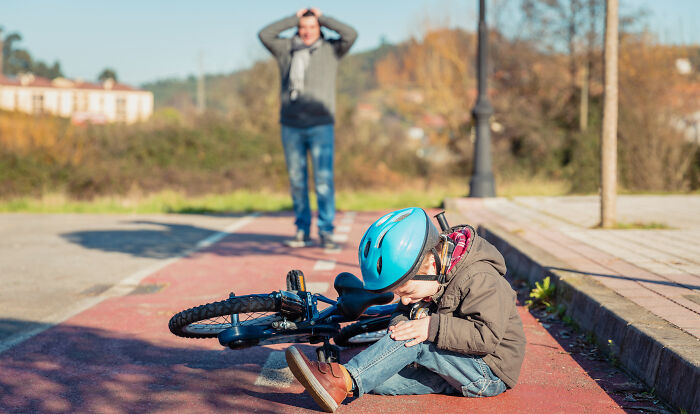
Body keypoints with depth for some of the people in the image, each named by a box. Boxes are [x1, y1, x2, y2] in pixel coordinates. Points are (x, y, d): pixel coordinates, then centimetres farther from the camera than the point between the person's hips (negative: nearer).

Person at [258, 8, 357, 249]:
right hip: (291, 127, 2)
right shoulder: (286, 49, 12)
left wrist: (323, 18, 4)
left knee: (323, 180, -7)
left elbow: (351, 35, -7)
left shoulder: (331, 50, 7)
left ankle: (326, 232, -2)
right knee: (297, 181, 4)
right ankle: (302, 232, 11)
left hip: (321, 126, -2)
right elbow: (264, 34, 2)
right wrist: (294, 19, 5)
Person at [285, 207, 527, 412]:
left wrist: (433, 328, -31)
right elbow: (406, 312, 13)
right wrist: (400, 324, -11)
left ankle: (345, 379, -33)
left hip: (490, 373, -9)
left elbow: (488, 336, -28)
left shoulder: (479, 279, -20)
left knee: (414, 339, -27)